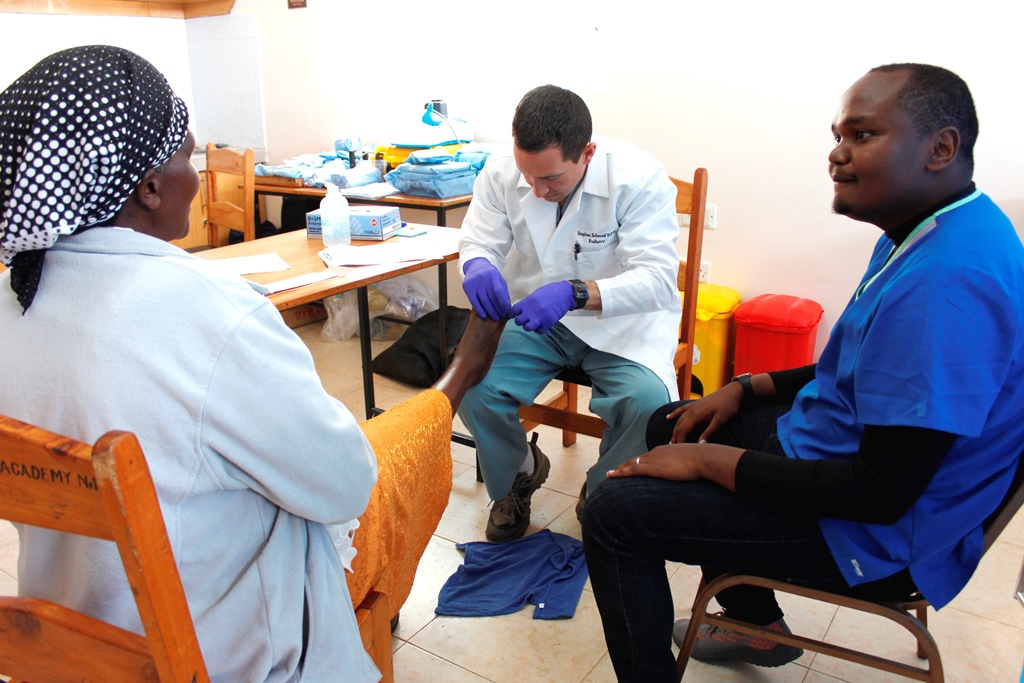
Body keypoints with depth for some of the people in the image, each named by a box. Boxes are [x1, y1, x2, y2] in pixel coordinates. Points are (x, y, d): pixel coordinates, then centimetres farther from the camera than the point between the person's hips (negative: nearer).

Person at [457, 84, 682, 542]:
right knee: (472, 387, -22)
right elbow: (478, 243, -2)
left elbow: (658, 278, -28)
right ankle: (519, 475, 12)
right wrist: (477, 266, -30)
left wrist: (576, 293, -46)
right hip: (533, 315, 3)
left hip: (620, 318, -2)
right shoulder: (500, 173, -10)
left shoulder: (639, 178, -21)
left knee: (648, 400, -30)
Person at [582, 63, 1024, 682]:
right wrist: (746, 390, 7)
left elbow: (883, 492, -30)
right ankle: (758, 626, 31)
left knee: (614, 511, -15)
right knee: (669, 425, 22)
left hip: (878, 534, -10)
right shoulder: (930, 233, 4)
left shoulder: (947, 282, -30)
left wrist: (708, 459, -22)